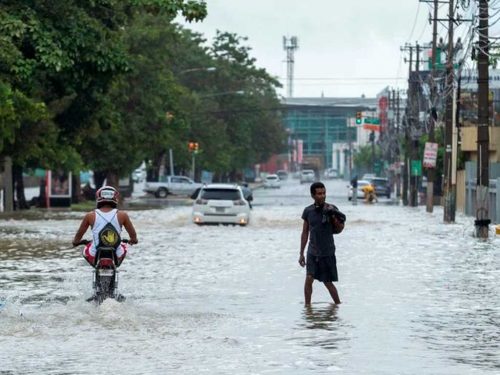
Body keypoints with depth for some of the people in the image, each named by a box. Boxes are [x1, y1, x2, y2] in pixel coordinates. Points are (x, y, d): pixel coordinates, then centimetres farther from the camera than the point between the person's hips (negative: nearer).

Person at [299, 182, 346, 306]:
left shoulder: (331, 209, -5)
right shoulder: (308, 211, 1)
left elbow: (339, 230, -3)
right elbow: (305, 233, 8)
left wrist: (334, 218, -22)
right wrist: (301, 253, 7)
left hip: (327, 252, -2)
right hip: (312, 252, 2)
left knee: (328, 282, 5)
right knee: (309, 278, -11)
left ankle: (338, 304, 23)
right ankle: (307, 305, -2)